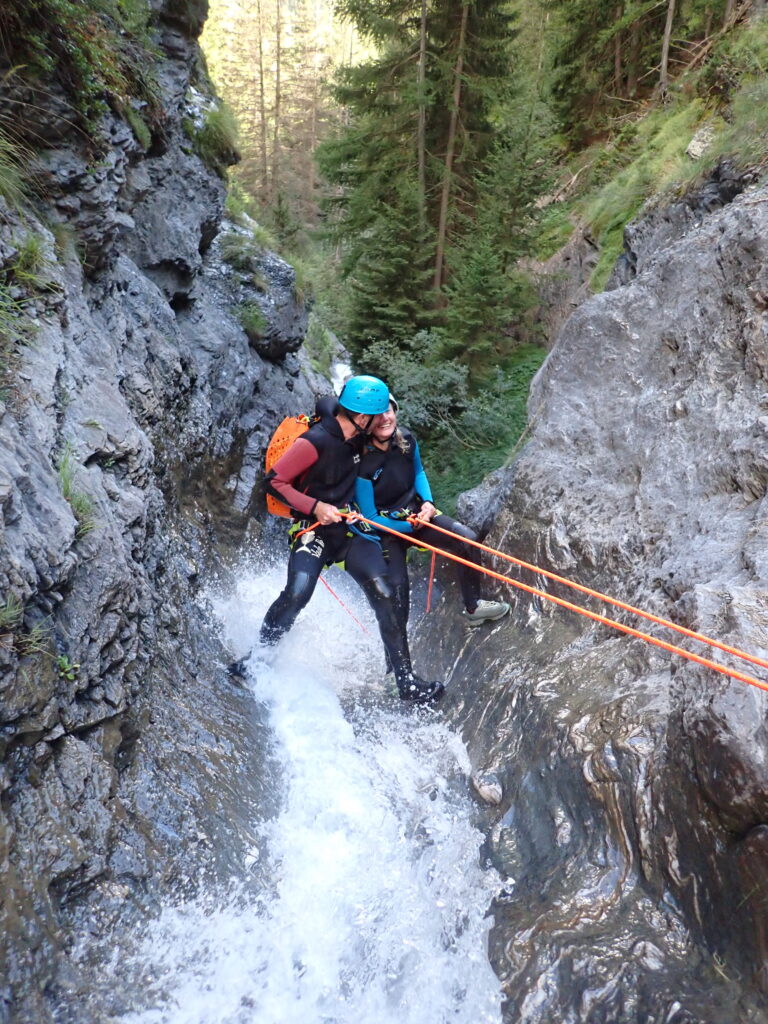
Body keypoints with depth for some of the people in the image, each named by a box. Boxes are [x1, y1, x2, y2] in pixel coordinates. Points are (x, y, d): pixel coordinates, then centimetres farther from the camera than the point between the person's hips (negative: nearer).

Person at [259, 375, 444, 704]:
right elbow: (274, 481, -15)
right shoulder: (316, 441, -18)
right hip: (313, 529, -6)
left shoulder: (356, 439, 5)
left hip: (347, 529, 6)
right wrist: (316, 507, -23)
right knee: (297, 594, -27)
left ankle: (407, 681, -3)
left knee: (383, 593, -8)